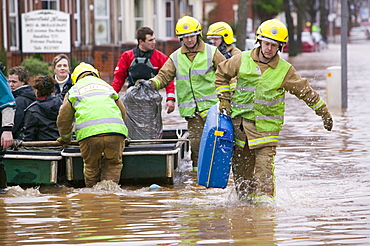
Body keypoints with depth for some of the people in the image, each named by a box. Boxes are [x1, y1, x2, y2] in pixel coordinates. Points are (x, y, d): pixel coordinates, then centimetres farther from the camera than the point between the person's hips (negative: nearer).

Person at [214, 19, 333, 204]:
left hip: (267, 124, -2)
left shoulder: (284, 70, -3)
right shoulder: (243, 60, 1)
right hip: (241, 120, 2)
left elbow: (306, 92, 4)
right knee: (241, 162, 7)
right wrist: (224, 98, 10)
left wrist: (324, 113, 5)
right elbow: (222, 73, 17)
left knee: (264, 161, -14)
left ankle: (265, 196, -12)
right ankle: (244, 196, 21)